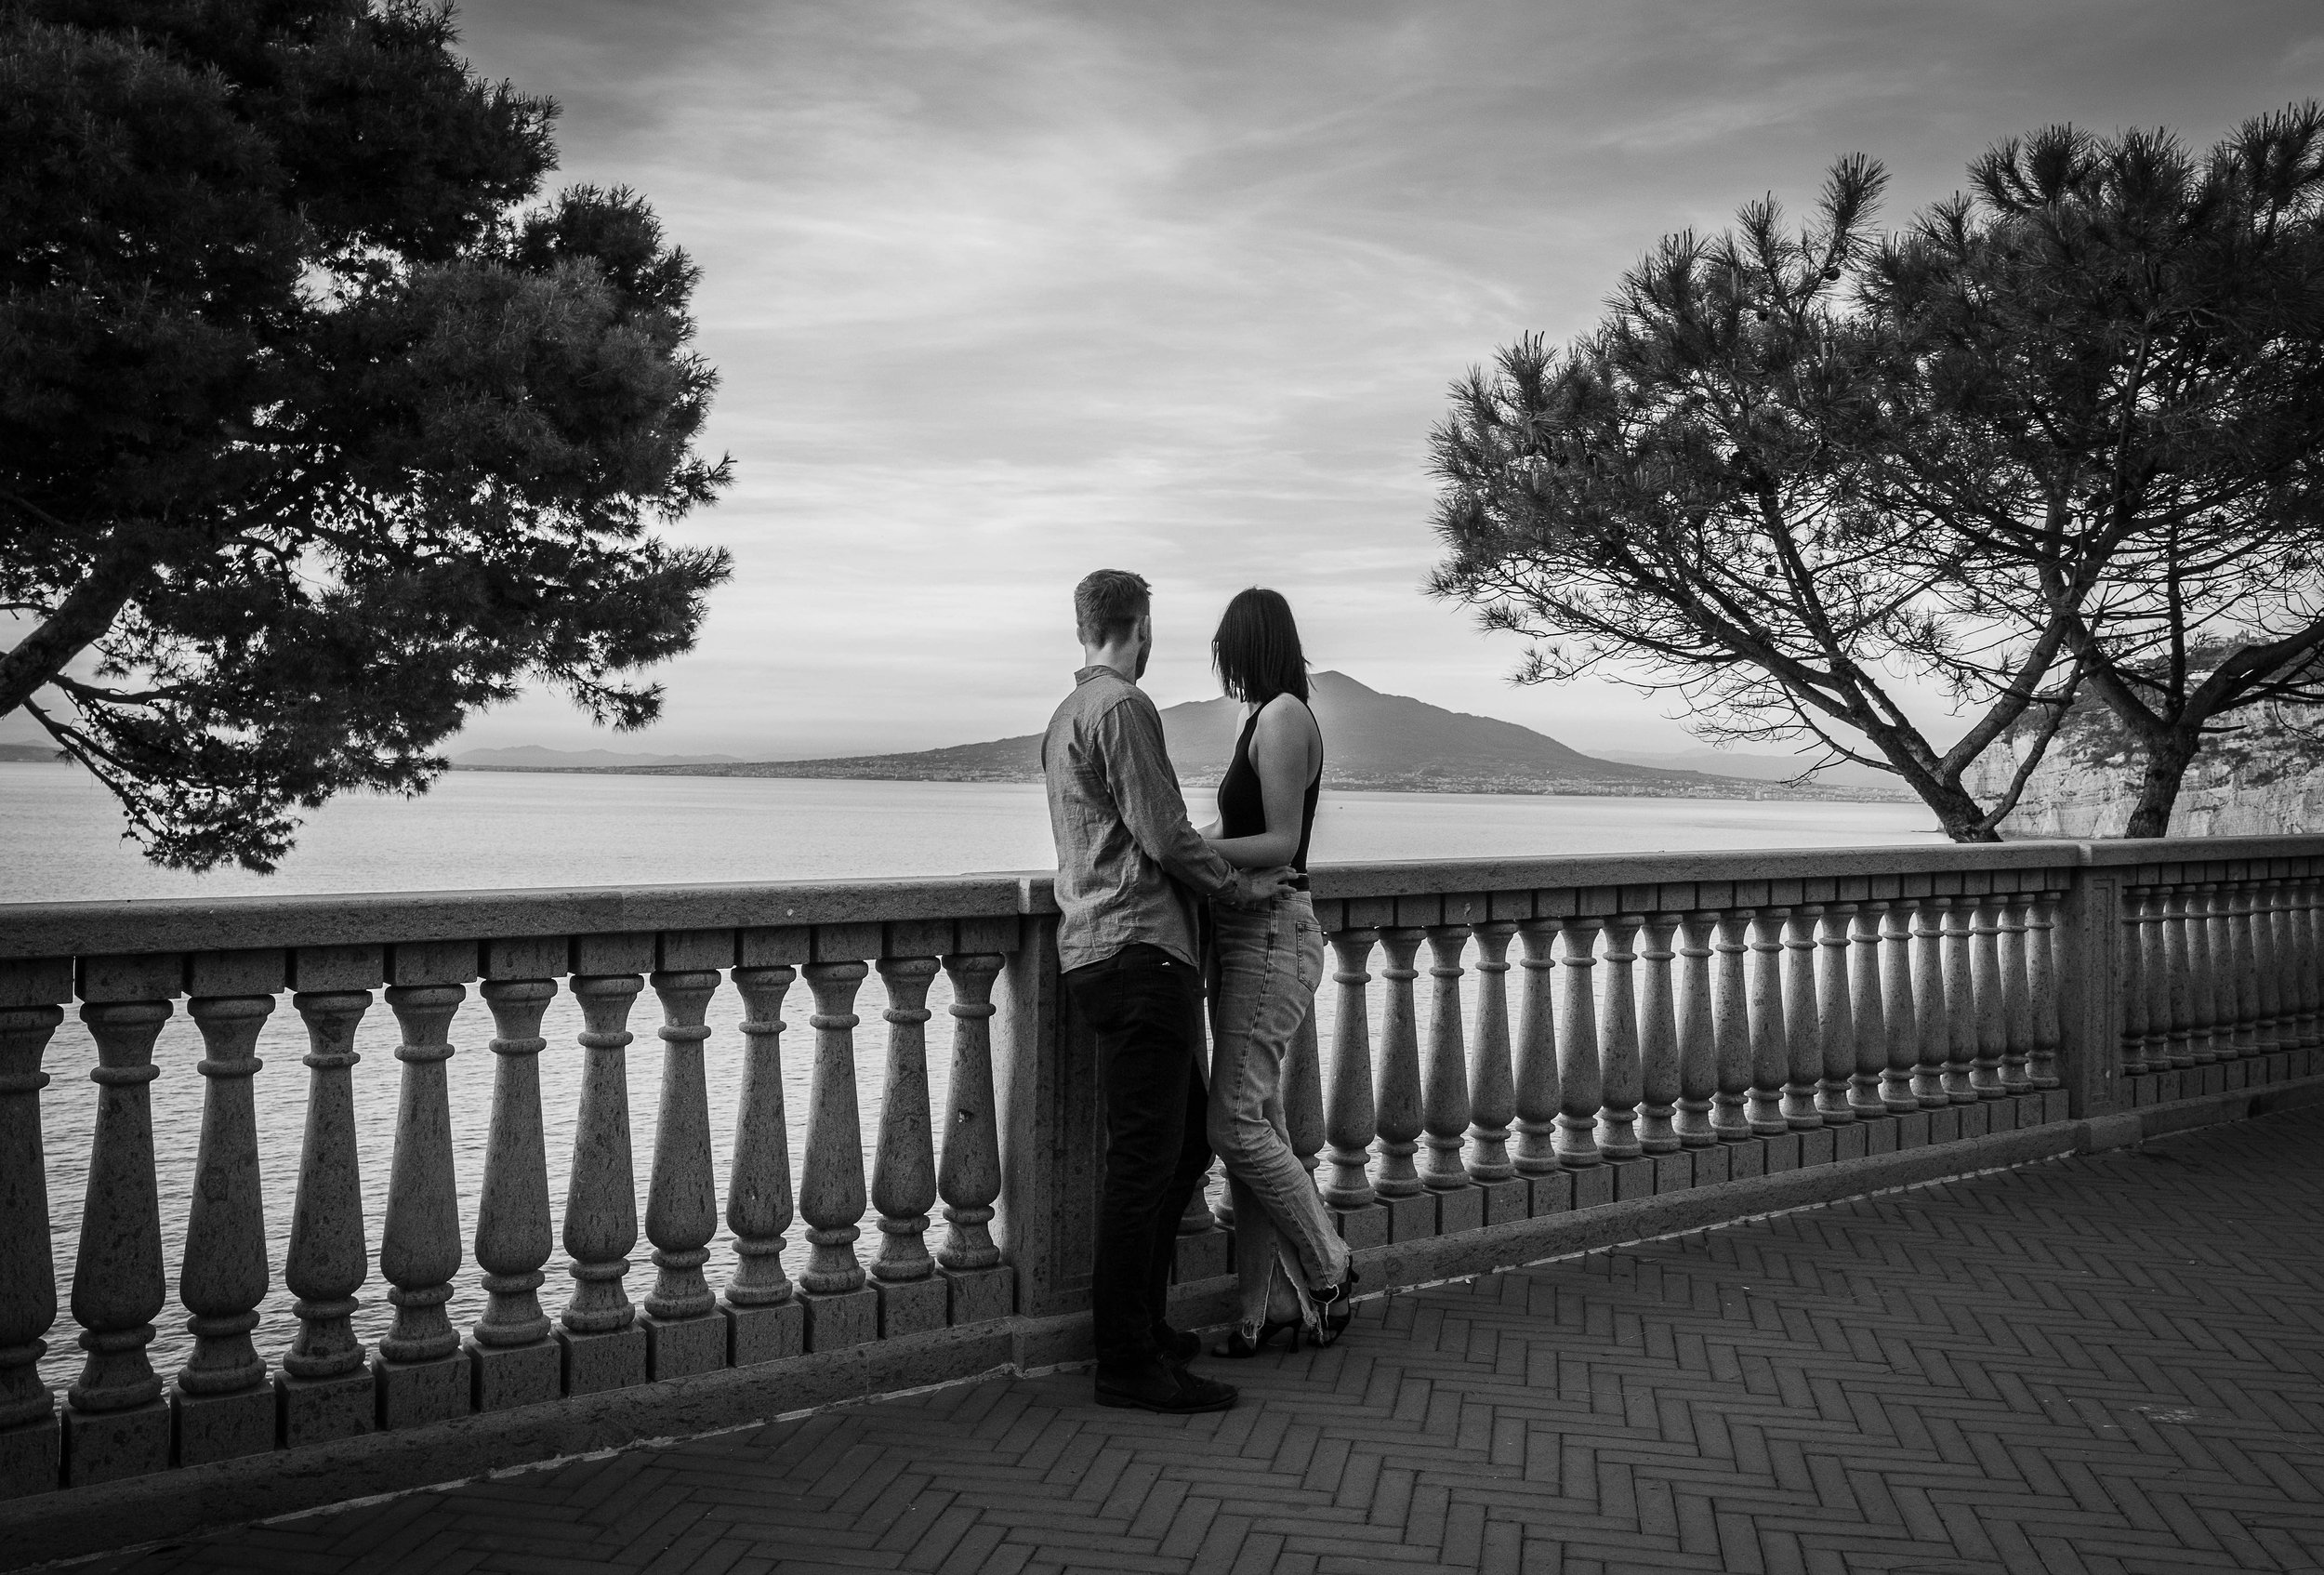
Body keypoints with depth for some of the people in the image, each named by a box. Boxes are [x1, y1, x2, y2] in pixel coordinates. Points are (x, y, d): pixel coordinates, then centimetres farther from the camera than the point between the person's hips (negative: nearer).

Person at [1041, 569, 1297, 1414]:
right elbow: (1163, 836, -15)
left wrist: (1222, 873, 27)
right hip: (1139, 949, -10)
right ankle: (1128, 1362, -1)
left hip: (1097, 950, 10)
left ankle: (1141, 1325, 24)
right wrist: (1239, 885, -1)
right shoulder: (1123, 706, -10)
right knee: (1144, 1160, -7)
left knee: (1185, 1144, 16)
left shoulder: (1068, 714, 21)